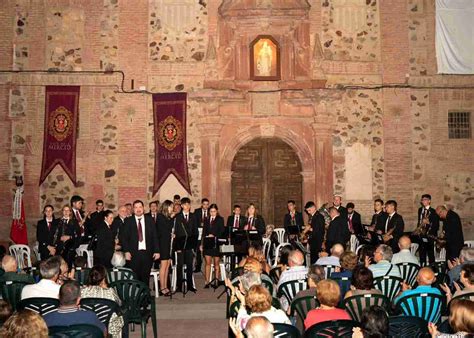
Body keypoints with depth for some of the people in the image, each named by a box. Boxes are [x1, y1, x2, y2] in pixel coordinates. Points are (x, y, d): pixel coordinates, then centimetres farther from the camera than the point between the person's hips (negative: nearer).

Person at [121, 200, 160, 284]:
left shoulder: (150, 220, 9)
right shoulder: (128, 221, 5)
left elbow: (155, 236, 7)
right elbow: (125, 237, 1)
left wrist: (157, 251, 1)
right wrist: (126, 251, -9)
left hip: (147, 253, 1)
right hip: (134, 254, -1)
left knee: (146, 277, 4)